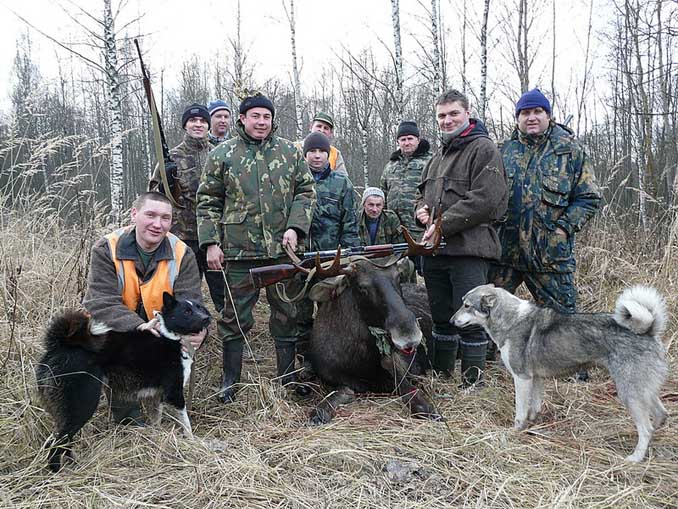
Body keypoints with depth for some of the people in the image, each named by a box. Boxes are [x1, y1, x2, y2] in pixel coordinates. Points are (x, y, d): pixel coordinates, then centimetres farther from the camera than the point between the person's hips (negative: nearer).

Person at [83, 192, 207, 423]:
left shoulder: (182, 254, -10)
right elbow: (101, 304, -26)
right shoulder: (107, 248, -16)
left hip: (160, 332, 2)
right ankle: (127, 413, -10)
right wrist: (138, 327, -44)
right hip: (112, 332, -2)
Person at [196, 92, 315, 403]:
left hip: (283, 249, 2)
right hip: (239, 250, -2)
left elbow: (306, 191, 9)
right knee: (235, 317, 5)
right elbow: (208, 202, 4)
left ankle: (288, 378, 26)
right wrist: (211, 243, -4)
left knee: (287, 315, 11)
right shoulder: (222, 154, 4)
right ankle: (230, 382, 20)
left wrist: (295, 227, -6)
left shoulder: (290, 152, 8)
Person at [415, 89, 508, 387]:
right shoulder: (439, 155, 22)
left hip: (468, 250, -8)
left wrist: (442, 225, -16)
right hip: (434, 250, 8)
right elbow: (423, 192, 32)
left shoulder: (483, 149, -5)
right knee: (442, 318, 16)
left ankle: (472, 384, 6)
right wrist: (422, 209, 8)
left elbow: (484, 200, -17)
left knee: (470, 320, -5)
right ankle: (440, 376, 28)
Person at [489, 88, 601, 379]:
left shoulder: (570, 151, 3)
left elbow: (589, 198, 3)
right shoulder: (505, 151, 10)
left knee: (561, 312, 7)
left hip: (551, 251, -2)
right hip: (506, 248, 3)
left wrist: (565, 227, -9)